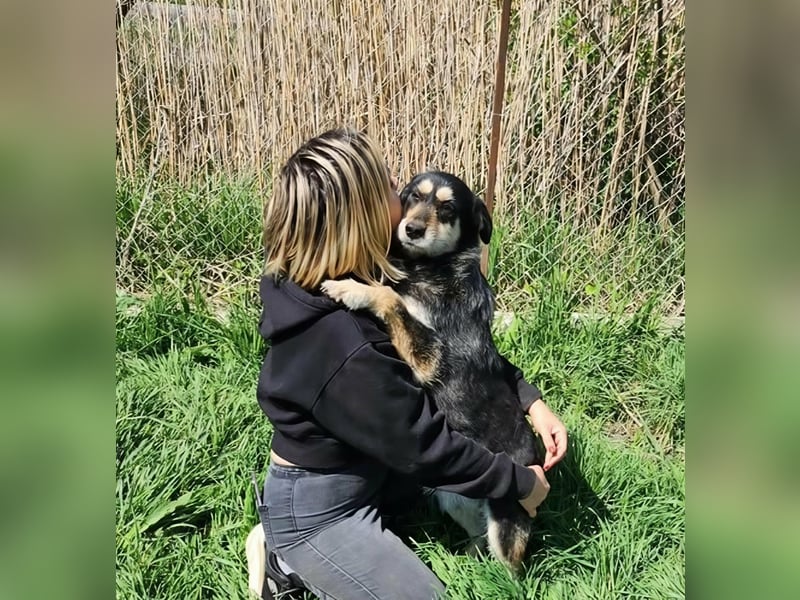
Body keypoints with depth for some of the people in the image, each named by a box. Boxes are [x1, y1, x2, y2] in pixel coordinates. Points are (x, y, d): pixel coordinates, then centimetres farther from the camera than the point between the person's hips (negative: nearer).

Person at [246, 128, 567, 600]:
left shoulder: (371, 277, -10)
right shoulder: (342, 349, -36)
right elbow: (426, 448, -25)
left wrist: (530, 400, -6)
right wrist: (521, 483, -11)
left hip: (358, 469, 8)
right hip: (315, 510, -8)